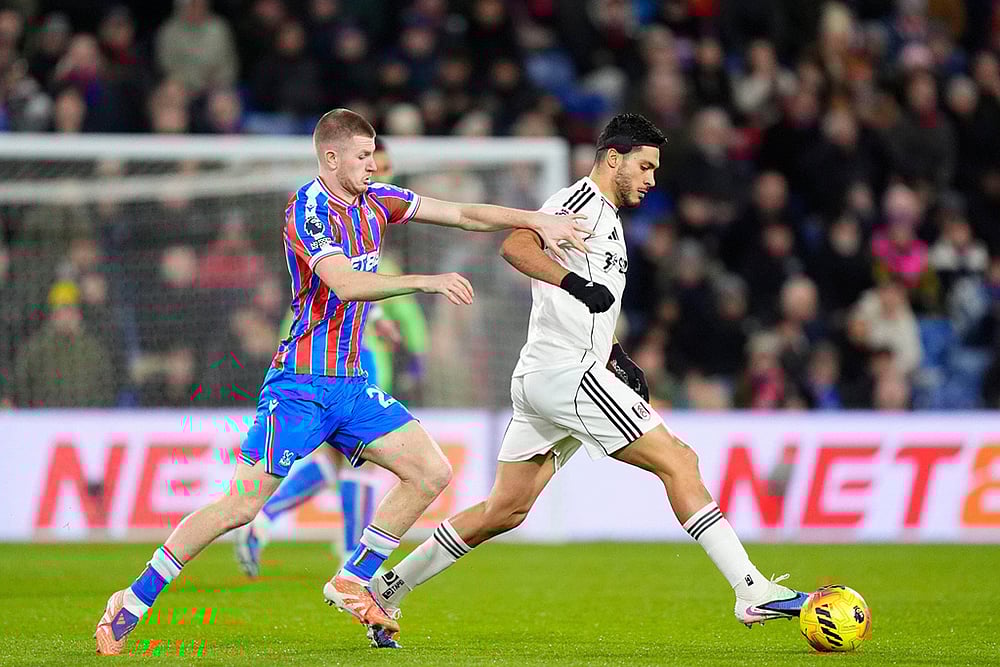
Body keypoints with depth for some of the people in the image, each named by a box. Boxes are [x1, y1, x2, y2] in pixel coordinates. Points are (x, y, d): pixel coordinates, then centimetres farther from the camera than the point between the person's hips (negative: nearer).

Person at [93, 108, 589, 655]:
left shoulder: (374, 201, 9)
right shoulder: (308, 209, -14)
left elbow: (462, 214, 12)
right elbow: (346, 285, -27)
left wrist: (538, 221, 3)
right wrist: (428, 282, -31)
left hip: (351, 384, 8)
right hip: (299, 384, -8)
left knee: (431, 473, -1)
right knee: (242, 506, -13)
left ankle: (352, 581, 9)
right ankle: (132, 600, -3)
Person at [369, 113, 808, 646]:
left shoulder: (609, 221, 24)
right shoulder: (579, 202, -7)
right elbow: (515, 246, -24)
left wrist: (618, 359, 22)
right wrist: (576, 283, -33)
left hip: (539, 381, 10)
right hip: (565, 374, -10)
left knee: (504, 510, 13)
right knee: (678, 461, -11)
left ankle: (387, 587, 18)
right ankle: (752, 591, -14)